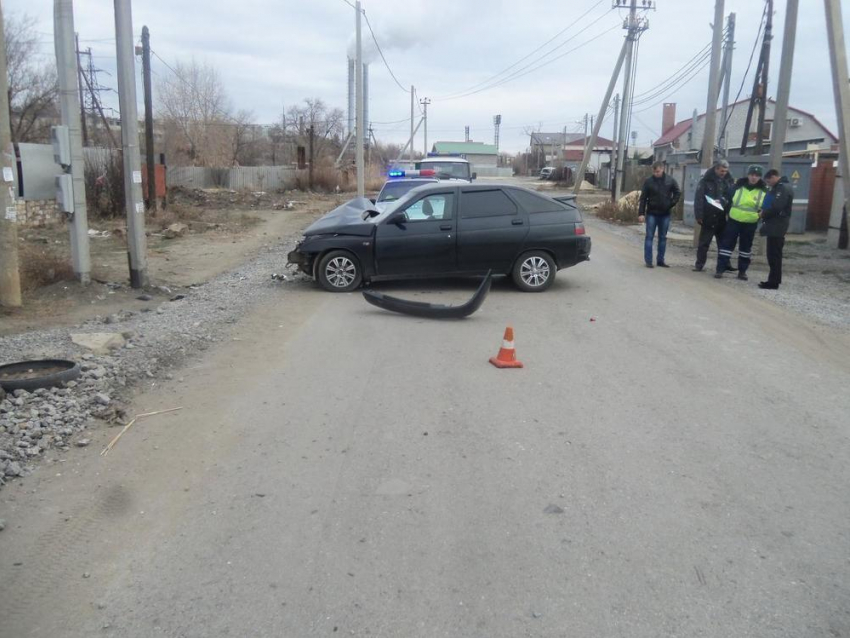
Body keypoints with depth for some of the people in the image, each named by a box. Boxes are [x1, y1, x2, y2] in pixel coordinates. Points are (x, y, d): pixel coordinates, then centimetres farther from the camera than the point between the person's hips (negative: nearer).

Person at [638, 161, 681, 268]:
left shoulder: (670, 181, 0)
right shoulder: (649, 182, -5)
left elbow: (678, 193, 10)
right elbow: (643, 198, -5)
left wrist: (671, 203, -3)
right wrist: (641, 213, -10)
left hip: (665, 214, 2)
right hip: (651, 213, -2)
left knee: (663, 238, 8)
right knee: (649, 237, -2)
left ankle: (661, 260, 16)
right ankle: (648, 260, 1)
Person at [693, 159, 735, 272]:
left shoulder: (729, 181, 5)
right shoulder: (705, 181, -3)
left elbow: (732, 197, 8)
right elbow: (698, 198, -7)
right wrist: (699, 215, -13)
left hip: (722, 218, 2)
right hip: (708, 217, -2)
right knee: (704, 243, 6)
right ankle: (699, 264, 13)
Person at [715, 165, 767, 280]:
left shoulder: (763, 191, 0)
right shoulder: (738, 186, -1)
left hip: (750, 224, 1)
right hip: (733, 220, -1)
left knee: (745, 247, 10)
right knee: (726, 244, -4)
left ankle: (742, 271, 19)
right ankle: (720, 269, -1)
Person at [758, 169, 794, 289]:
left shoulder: (784, 188, -14)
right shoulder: (779, 187, 20)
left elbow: (776, 207, -23)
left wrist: (763, 214, -9)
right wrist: (764, 212, 4)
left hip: (777, 227, -10)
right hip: (774, 226, 10)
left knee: (774, 255, -8)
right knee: (774, 254, 13)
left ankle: (773, 282, -6)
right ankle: (774, 279, 19)